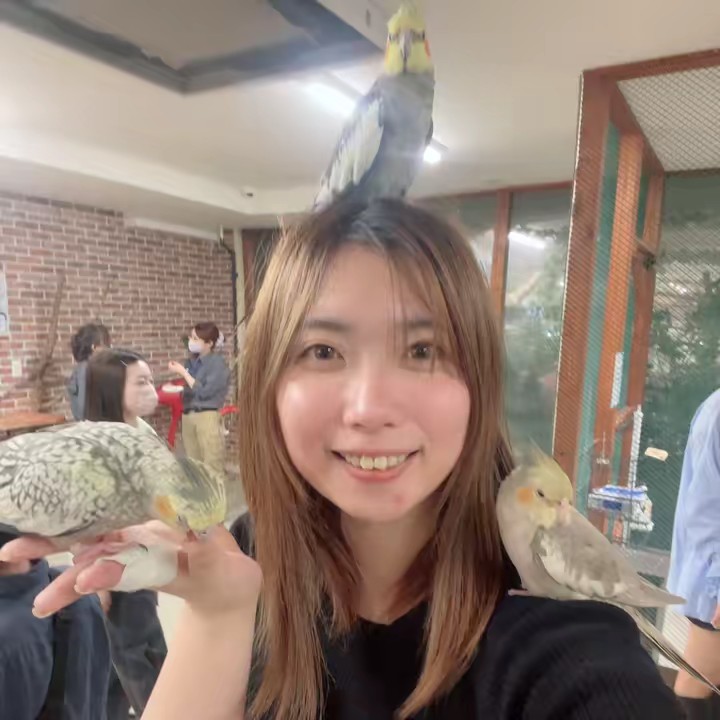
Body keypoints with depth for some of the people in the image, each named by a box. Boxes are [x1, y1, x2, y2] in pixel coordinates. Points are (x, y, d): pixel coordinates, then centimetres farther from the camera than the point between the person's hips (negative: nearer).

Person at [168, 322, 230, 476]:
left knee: (212, 466, -3)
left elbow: (203, 391, -15)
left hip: (207, 416, -7)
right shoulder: (194, 361, 8)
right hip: (188, 415, 7)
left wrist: (183, 372, -11)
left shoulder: (218, 363, -9)